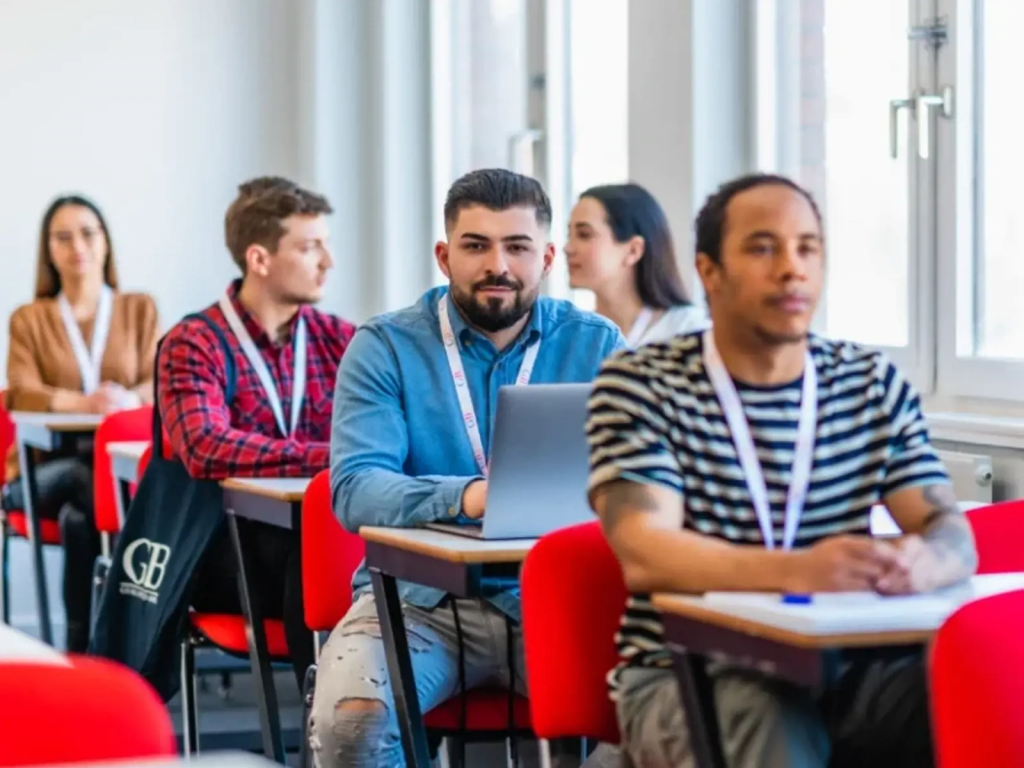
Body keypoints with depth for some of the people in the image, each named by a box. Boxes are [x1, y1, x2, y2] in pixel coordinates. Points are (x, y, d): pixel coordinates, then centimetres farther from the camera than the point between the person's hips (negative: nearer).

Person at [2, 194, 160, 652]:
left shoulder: (140, 309, 15)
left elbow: (160, 385, 2)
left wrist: (128, 398, -23)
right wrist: (83, 403, -25)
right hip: (47, 468, 0)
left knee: (80, 515, -35)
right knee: (85, 480, -36)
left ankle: (82, 646, -29)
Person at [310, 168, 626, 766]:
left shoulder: (596, 346, 6)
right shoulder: (386, 347, 1)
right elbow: (356, 488, -11)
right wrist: (463, 497, -31)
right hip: (417, 597, -1)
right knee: (351, 717, -30)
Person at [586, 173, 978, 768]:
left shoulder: (875, 385, 12)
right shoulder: (639, 385, -2)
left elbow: (953, 536, 2)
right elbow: (644, 556, -17)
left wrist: (918, 563, -26)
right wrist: (796, 571, -35)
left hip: (840, 667, 4)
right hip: (688, 671, -4)